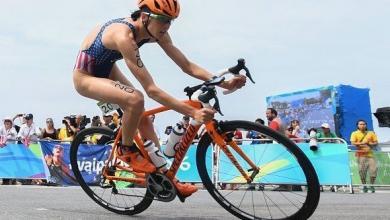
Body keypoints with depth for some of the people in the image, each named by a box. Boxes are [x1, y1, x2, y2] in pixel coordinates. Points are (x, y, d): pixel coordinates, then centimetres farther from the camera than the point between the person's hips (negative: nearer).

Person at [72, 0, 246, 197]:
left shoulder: (157, 33, -14)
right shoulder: (124, 36, -37)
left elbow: (187, 66, -13)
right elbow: (151, 90, -40)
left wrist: (224, 83, -26)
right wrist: (193, 113, -44)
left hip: (106, 68, 8)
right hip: (85, 76, -8)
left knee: (143, 118, 1)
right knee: (135, 100, -31)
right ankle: (126, 150, -6)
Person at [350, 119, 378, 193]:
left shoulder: (371, 133, 14)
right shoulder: (354, 133, 5)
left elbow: (376, 143, 12)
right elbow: (353, 143, -8)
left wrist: (370, 143, -9)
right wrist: (363, 143, -16)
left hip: (370, 154, 2)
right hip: (361, 155, -2)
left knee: (373, 170, -6)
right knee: (362, 171, -4)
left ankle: (372, 185, 10)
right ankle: (364, 186, 10)